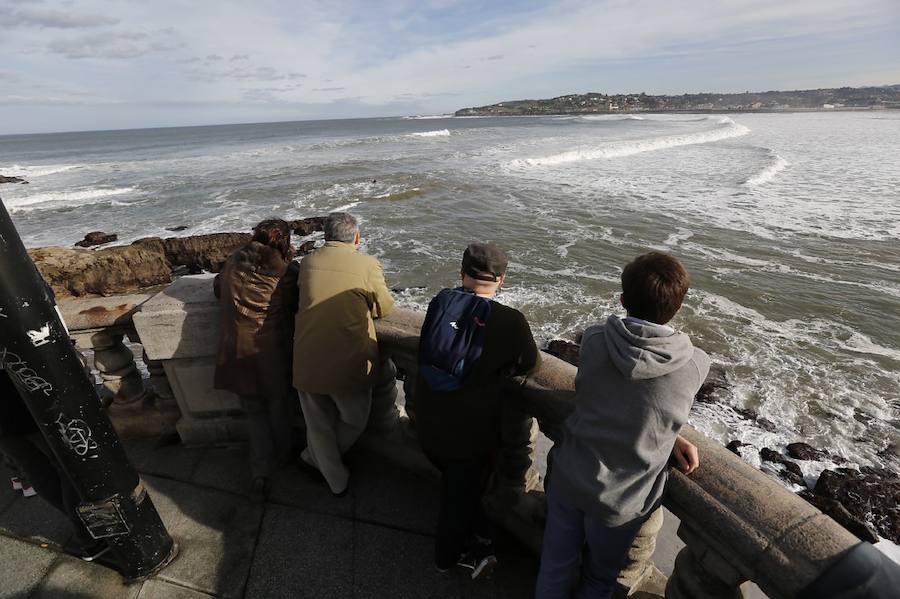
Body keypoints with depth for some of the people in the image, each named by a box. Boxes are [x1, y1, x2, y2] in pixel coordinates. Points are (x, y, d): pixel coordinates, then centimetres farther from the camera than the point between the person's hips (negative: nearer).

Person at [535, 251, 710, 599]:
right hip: (620, 501, -1)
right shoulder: (696, 365, -20)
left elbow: (621, 393, -1)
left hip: (569, 479, 1)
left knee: (555, 570, 25)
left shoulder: (593, 341, -16)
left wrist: (670, 438, 5)